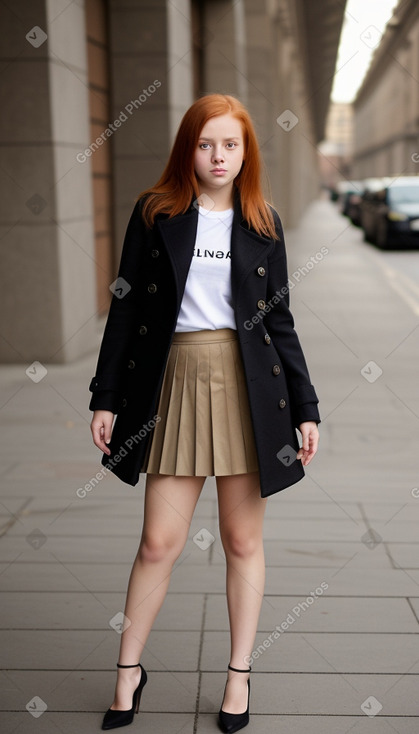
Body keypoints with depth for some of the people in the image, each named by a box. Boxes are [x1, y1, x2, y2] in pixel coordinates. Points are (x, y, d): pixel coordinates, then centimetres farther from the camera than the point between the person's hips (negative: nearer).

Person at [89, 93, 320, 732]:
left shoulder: (262, 224, 8)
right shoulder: (155, 213, 4)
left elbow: (280, 320, 9)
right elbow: (127, 307, 4)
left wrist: (305, 408, 6)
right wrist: (106, 397, 1)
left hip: (248, 382, 1)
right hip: (176, 378, -1)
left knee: (244, 540, 7)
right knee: (160, 540, 2)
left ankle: (240, 673, 25)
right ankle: (129, 669, 22)